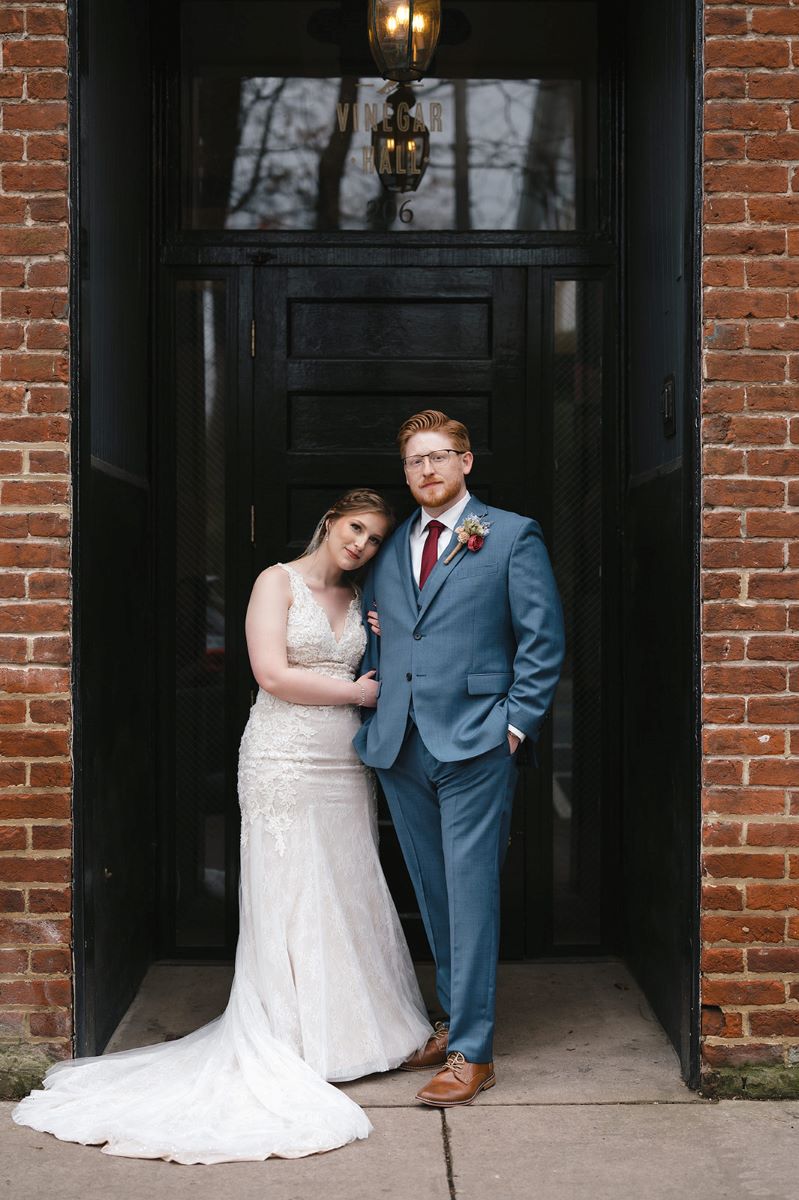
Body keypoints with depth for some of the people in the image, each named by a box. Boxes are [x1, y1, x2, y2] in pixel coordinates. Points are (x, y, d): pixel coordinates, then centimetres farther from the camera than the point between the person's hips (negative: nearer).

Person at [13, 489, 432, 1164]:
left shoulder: (359, 599, 14)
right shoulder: (278, 582, -3)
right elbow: (274, 674, -14)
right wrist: (355, 690, -8)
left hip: (345, 767, 6)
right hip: (285, 766, -6)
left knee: (348, 896, 7)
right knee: (288, 900, -3)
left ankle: (349, 1030, 17)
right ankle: (286, 1040, 5)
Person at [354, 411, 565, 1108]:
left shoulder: (513, 537, 1)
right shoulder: (390, 548, 16)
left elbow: (543, 639, -2)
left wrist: (516, 724, -8)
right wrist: (371, 696, 9)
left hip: (474, 744, -5)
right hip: (401, 748, 6)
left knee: (471, 895, -5)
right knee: (433, 894, 13)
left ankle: (474, 1052, 0)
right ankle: (456, 1020, 26)